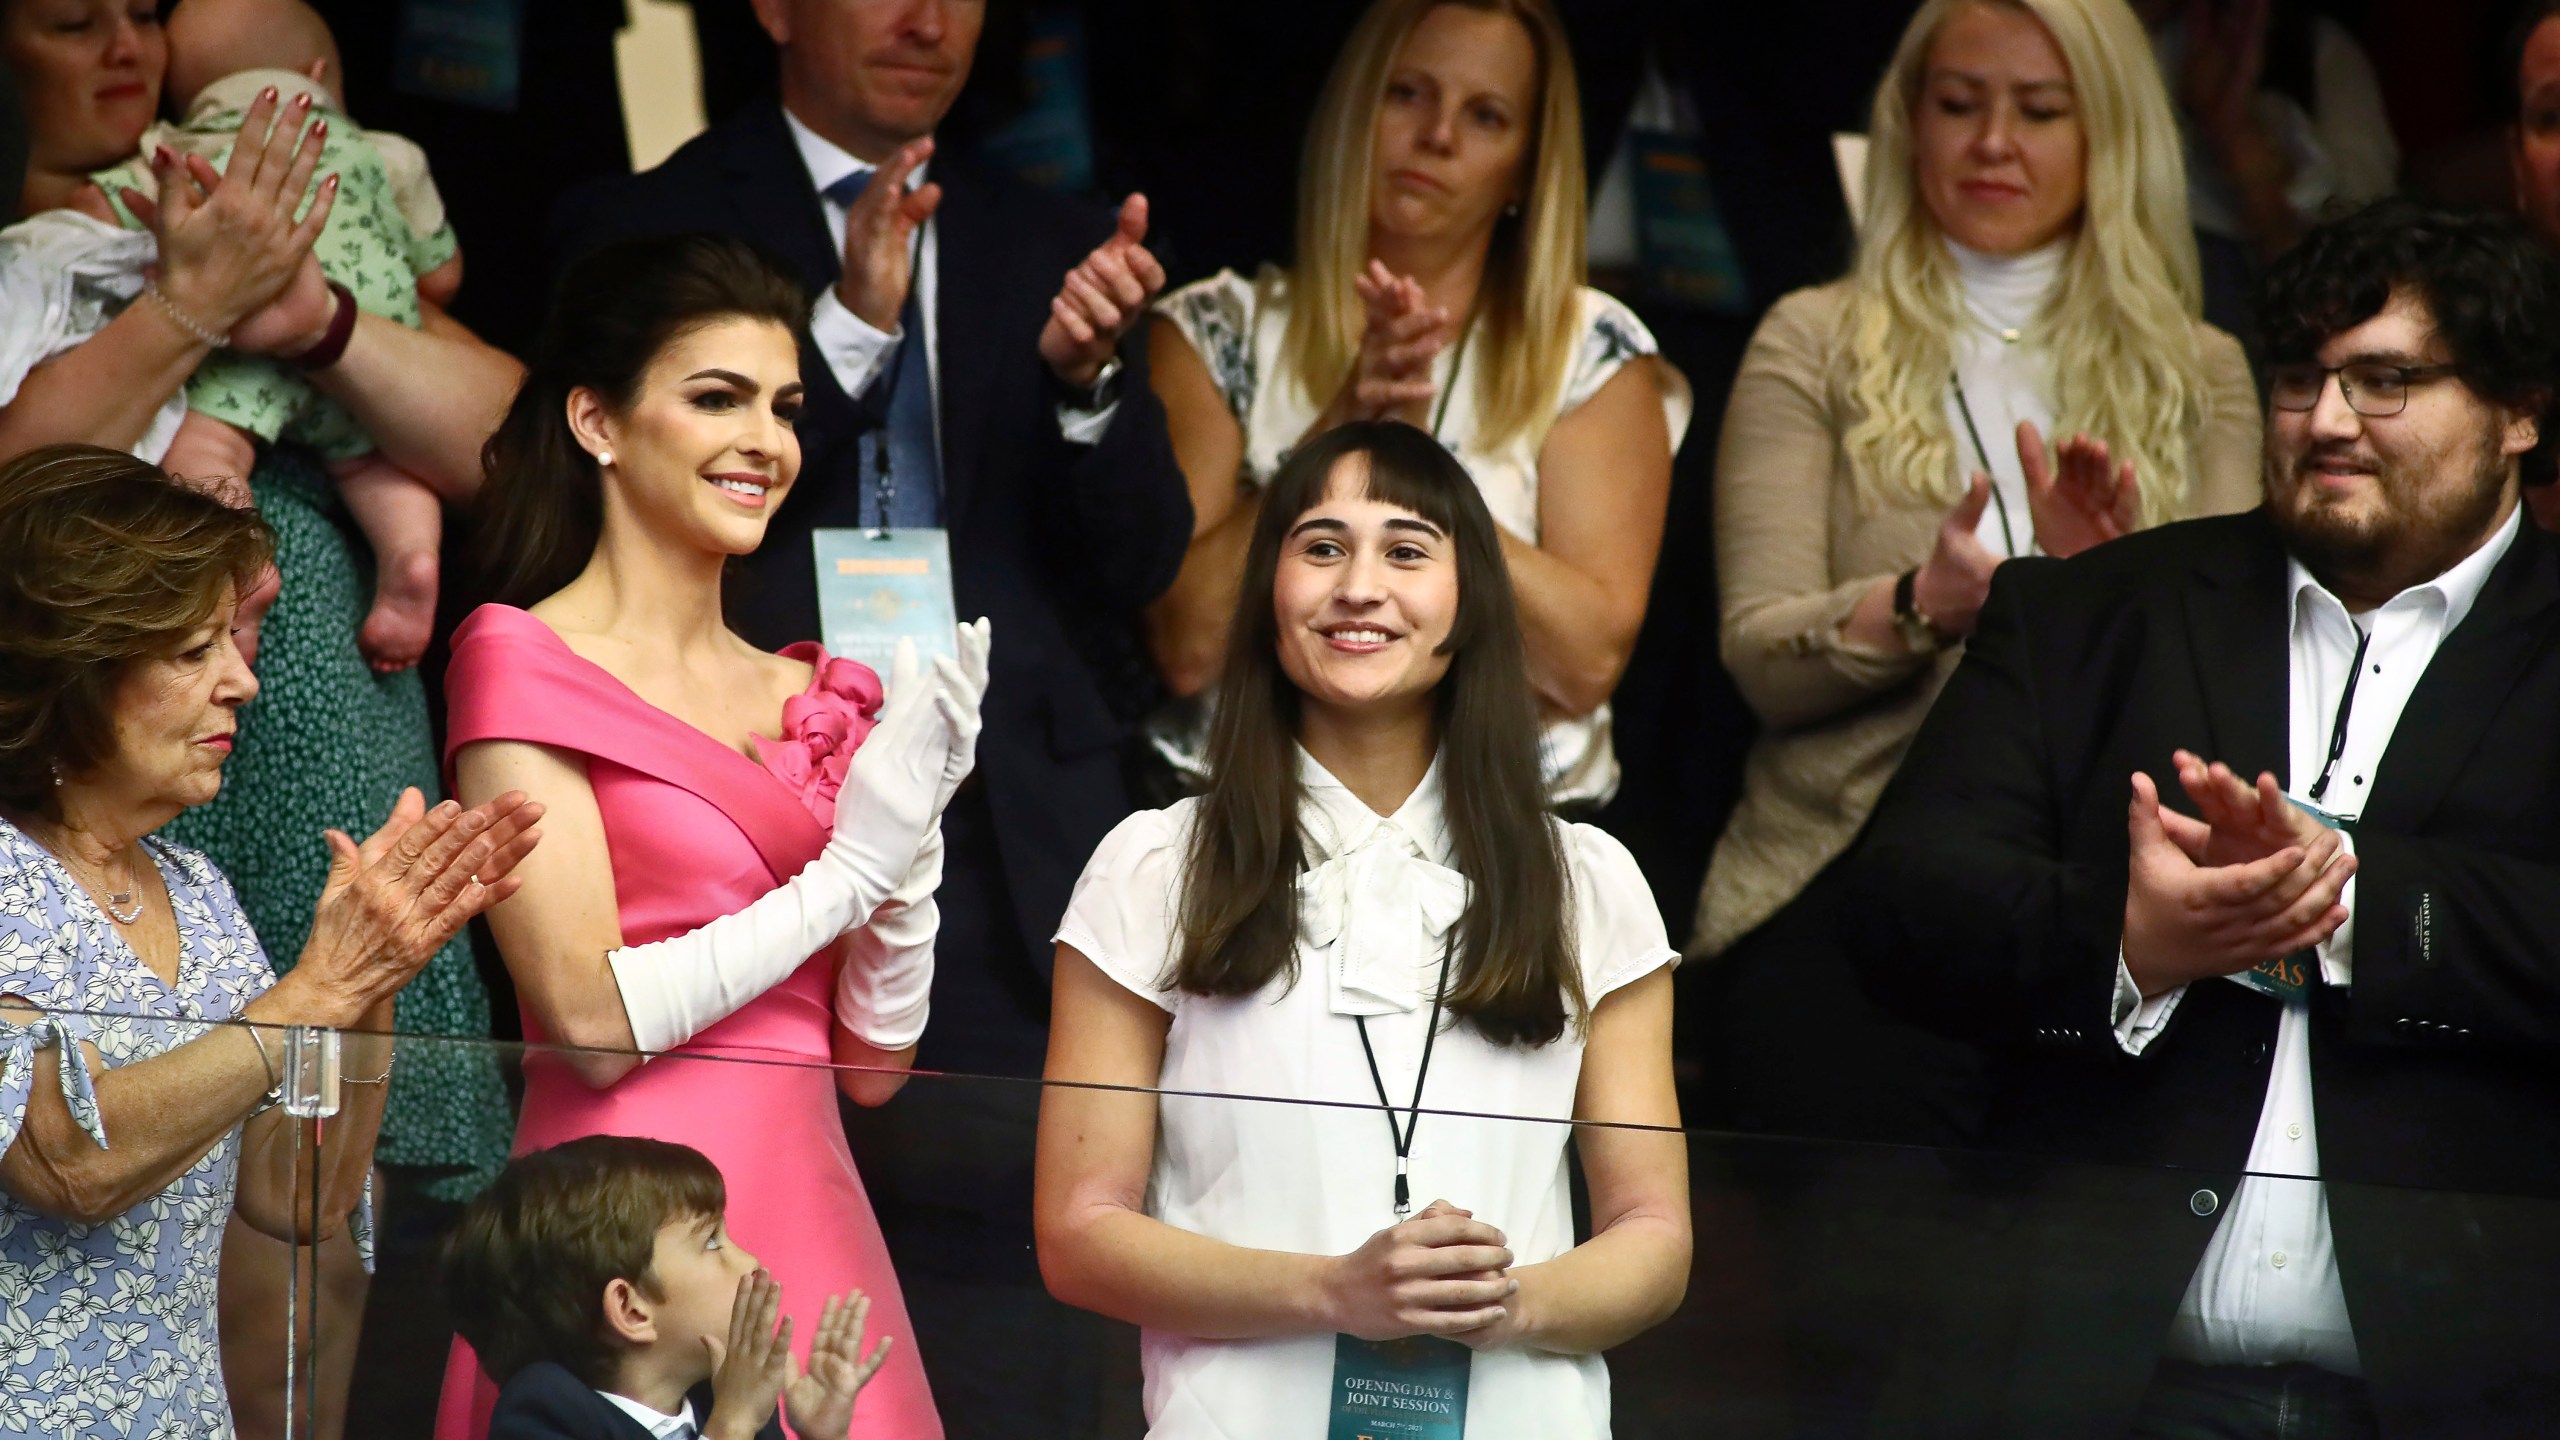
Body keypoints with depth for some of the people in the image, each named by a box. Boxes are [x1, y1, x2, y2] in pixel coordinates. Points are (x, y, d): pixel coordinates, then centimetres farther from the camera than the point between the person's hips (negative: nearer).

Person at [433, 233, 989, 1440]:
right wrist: (846, 873, -7)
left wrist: (914, 829, -2)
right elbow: (596, 1019, -12)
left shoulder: (816, 696, 15)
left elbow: (872, 1063, 11)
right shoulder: (524, 660, -2)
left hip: (814, 1229, 6)